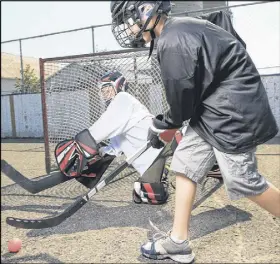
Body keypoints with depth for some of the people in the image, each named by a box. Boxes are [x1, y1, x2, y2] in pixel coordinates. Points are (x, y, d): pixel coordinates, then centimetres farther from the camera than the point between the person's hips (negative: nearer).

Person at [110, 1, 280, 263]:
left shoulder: (173, 42, -22)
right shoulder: (179, 29, 9)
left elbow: (182, 103, -15)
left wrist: (159, 126, 4)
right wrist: (162, 124, 10)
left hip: (233, 110, -10)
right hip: (211, 107, 10)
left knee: (243, 181, -2)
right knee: (185, 164, 7)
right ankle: (178, 243, 17)